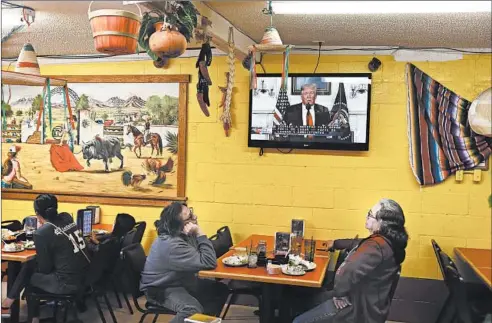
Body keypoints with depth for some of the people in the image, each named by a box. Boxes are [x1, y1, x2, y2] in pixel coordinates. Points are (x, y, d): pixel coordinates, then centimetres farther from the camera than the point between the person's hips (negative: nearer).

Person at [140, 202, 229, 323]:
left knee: (220, 289, 7)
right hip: (161, 289, -9)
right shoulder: (172, 244, -32)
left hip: (181, 280, 9)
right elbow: (209, 263, -33)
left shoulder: (182, 234, -5)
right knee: (193, 310, -34)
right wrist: (200, 233, -33)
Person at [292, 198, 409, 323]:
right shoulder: (387, 240, 2)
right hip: (363, 299, 11)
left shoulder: (377, 246, -30)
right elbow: (360, 245, 23)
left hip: (358, 308, -10)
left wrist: (338, 292, -24)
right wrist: (335, 243, 37)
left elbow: (348, 272, -44)